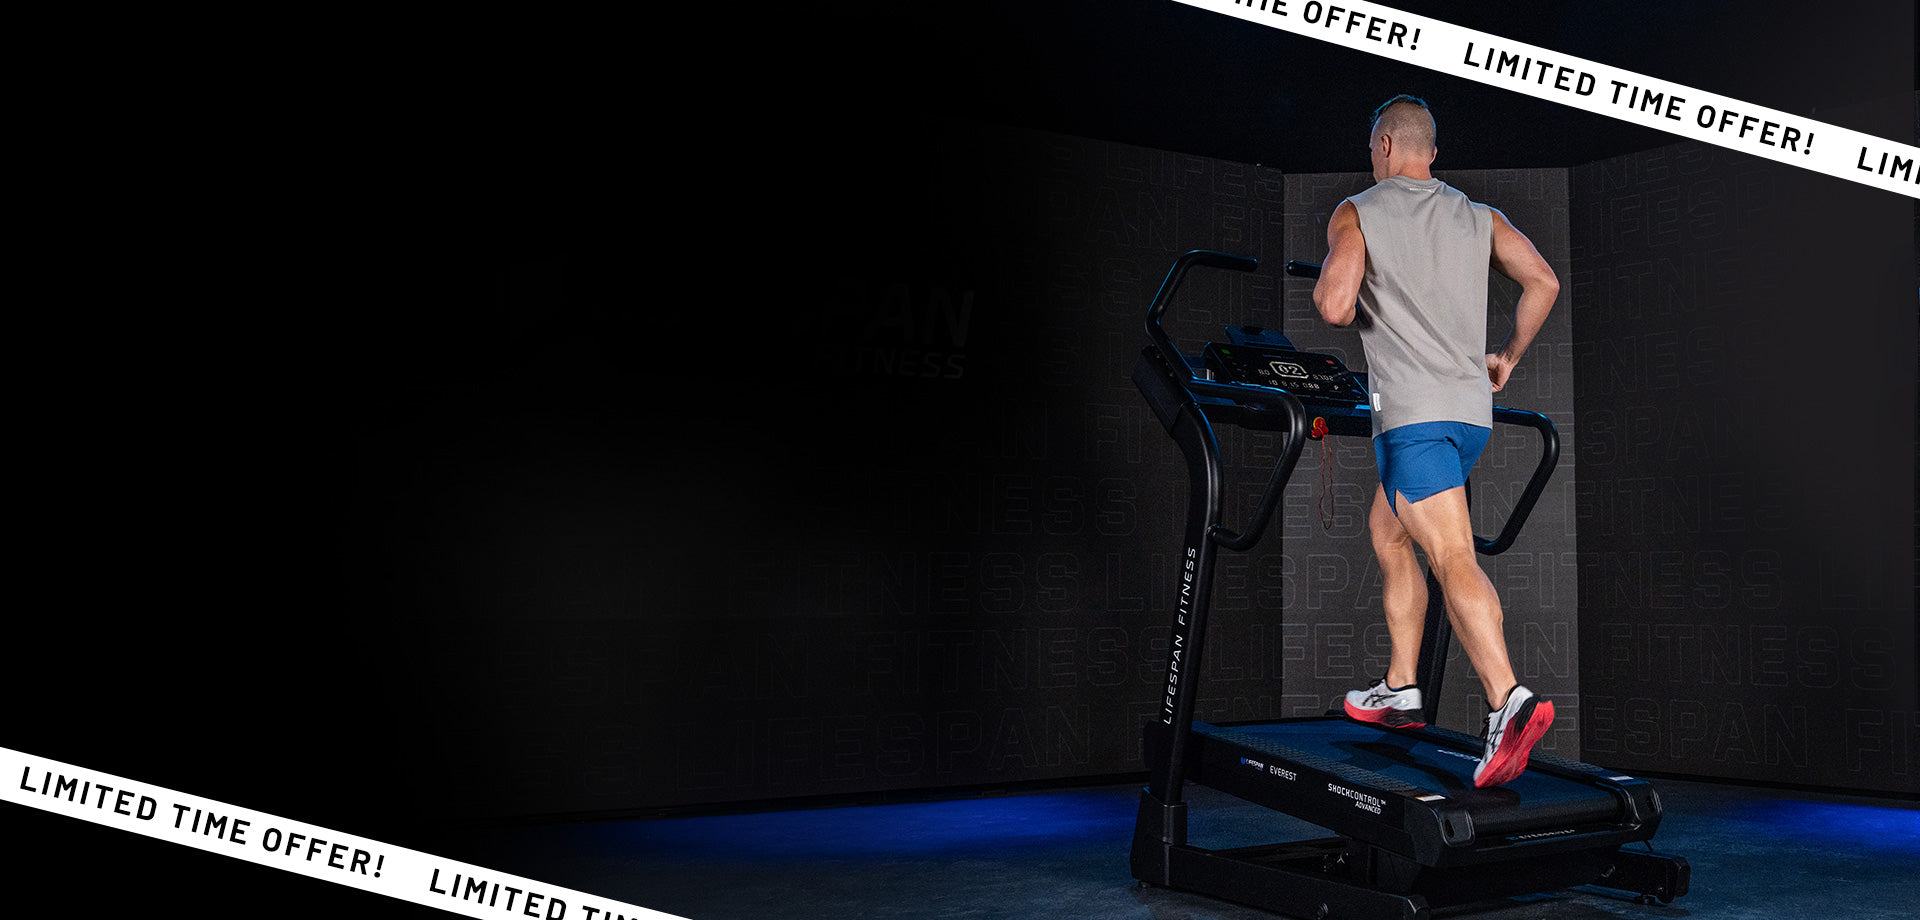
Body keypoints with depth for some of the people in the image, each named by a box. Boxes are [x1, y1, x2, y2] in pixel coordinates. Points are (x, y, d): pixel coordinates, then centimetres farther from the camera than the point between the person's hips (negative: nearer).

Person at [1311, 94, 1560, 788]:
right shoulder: (1478, 217, 15)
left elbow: (1335, 306, -15)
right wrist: (1508, 358, 17)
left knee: (1454, 559, -16)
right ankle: (1399, 691, 28)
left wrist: (1322, 290, 8)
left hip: (1412, 412, -7)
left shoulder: (1355, 214, 0)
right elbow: (1543, 282, 5)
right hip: (1472, 410, 7)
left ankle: (1509, 702, -31)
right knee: (1387, 533, 23)